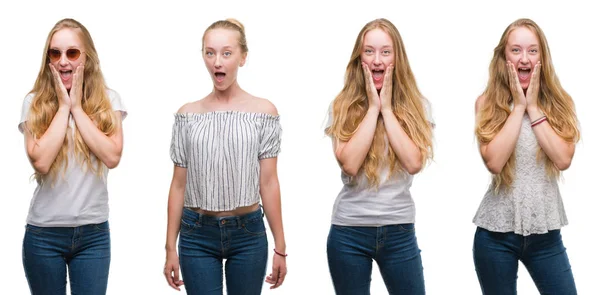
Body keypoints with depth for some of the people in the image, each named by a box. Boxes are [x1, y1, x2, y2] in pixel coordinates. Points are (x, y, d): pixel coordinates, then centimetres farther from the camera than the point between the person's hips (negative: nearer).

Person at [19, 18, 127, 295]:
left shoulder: (108, 99, 1)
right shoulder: (34, 102, -2)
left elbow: (112, 156, -13)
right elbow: (40, 161, -16)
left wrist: (77, 107, -11)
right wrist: (63, 106, -12)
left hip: (94, 232, 1)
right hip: (44, 233, 0)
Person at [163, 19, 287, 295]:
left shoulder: (263, 111, -1)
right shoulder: (187, 114, 3)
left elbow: (268, 183, -1)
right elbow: (179, 184, 5)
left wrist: (280, 246, -2)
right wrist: (170, 248, 3)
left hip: (248, 233, -1)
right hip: (196, 234, 1)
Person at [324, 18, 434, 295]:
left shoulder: (417, 106, 1)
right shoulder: (342, 106, -2)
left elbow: (414, 163, -14)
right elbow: (349, 164, -16)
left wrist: (387, 108, -11)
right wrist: (372, 107, -13)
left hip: (399, 231, 1)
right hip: (349, 231, 0)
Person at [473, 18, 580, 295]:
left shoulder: (559, 102, 2)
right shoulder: (488, 103, -3)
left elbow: (563, 159, -12)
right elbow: (494, 162, -17)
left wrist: (533, 107, -11)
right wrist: (518, 106, -13)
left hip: (545, 232, 1)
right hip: (497, 231, -1)